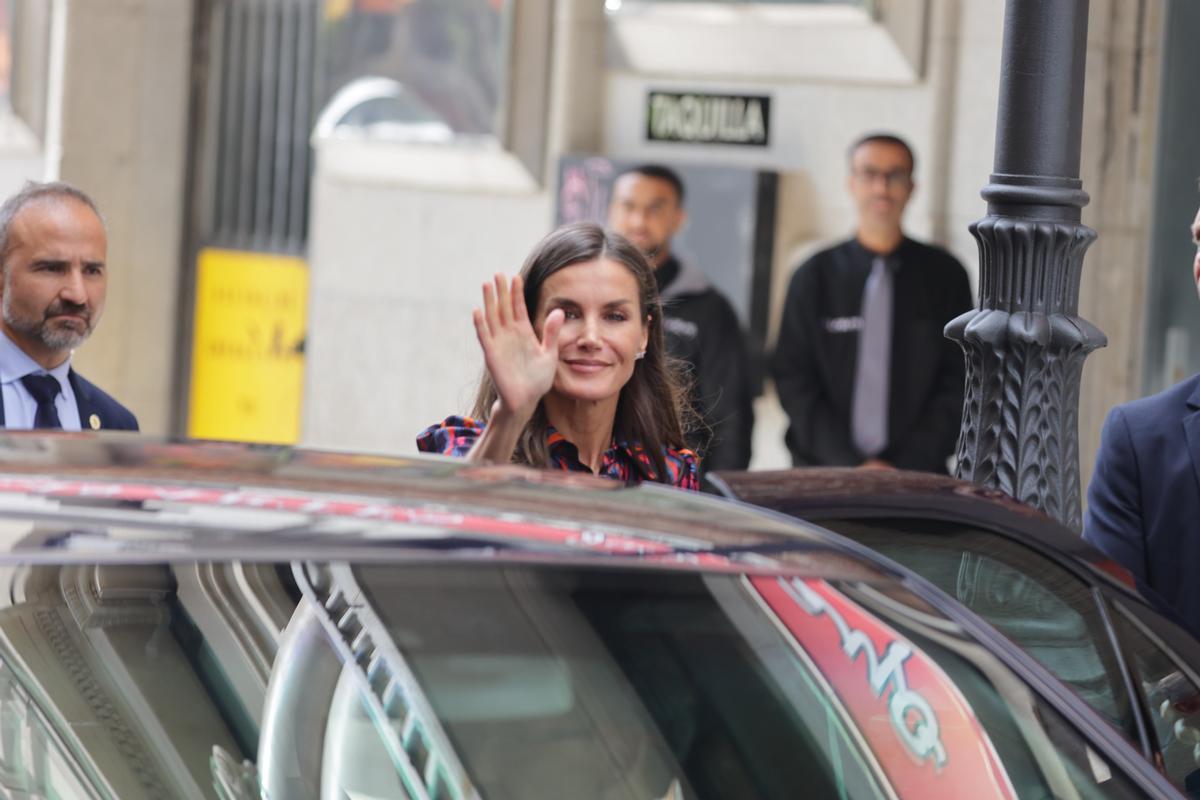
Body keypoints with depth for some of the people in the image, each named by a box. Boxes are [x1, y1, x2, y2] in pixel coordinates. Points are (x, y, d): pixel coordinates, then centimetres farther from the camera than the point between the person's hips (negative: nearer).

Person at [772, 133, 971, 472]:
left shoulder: (945, 276, 7)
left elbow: (958, 382, 5)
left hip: (917, 477, 0)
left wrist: (908, 468, -6)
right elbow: (793, 380, 3)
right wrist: (852, 467, -8)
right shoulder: (815, 276, 7)